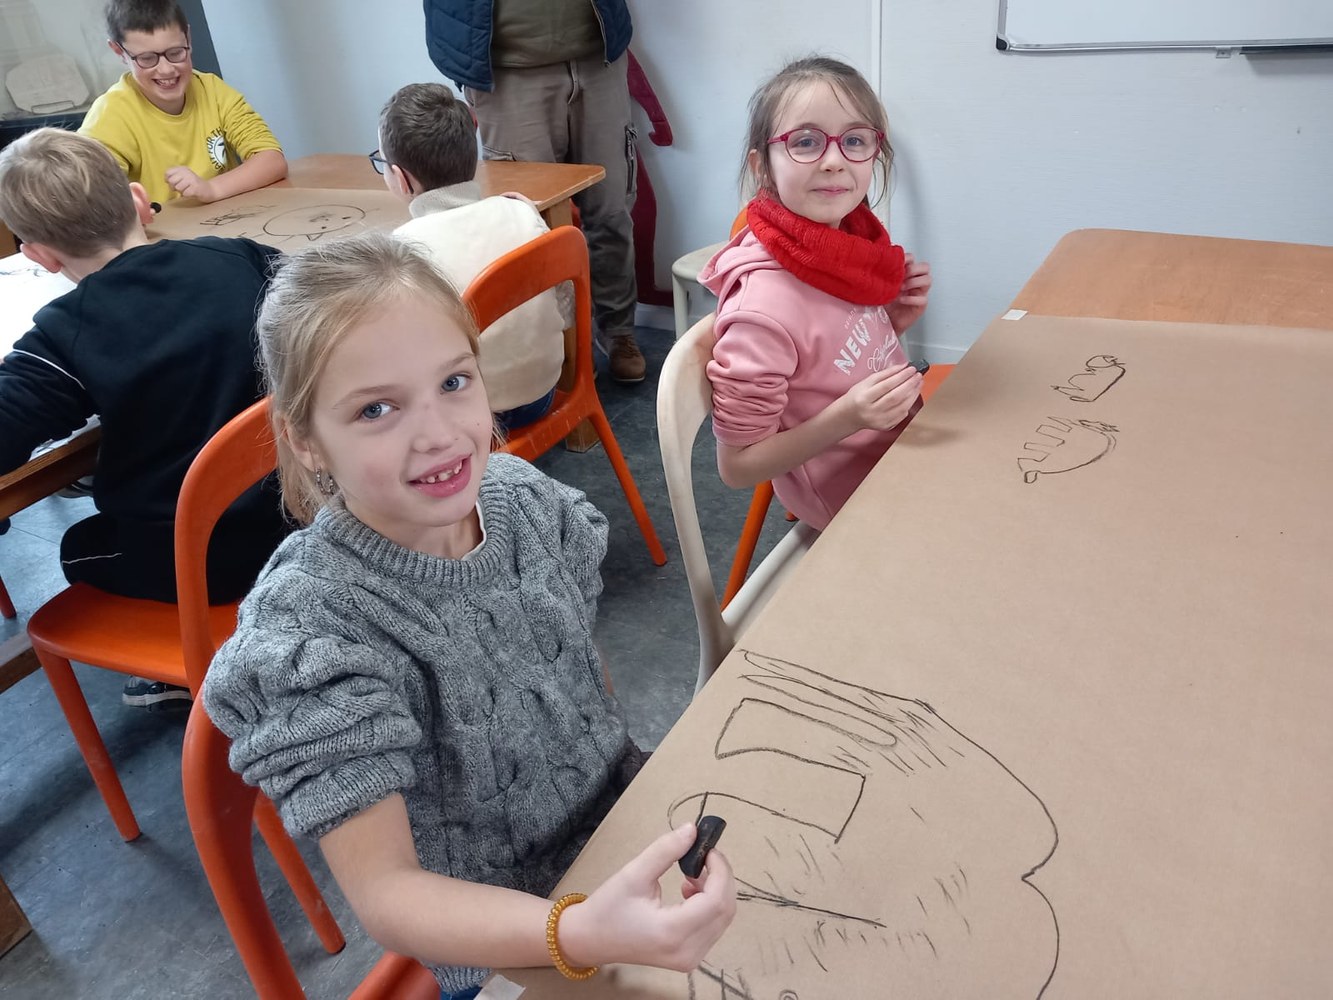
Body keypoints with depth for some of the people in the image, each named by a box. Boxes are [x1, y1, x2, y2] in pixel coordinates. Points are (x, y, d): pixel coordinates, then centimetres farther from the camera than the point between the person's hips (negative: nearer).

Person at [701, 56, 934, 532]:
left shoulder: (853, 240, -10)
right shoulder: (764, 308, -31)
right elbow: (737, 465, -22)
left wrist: (893, 319, -11)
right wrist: (847, 417, -33)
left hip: (901, 443, 6)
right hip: (854, 498, -6)